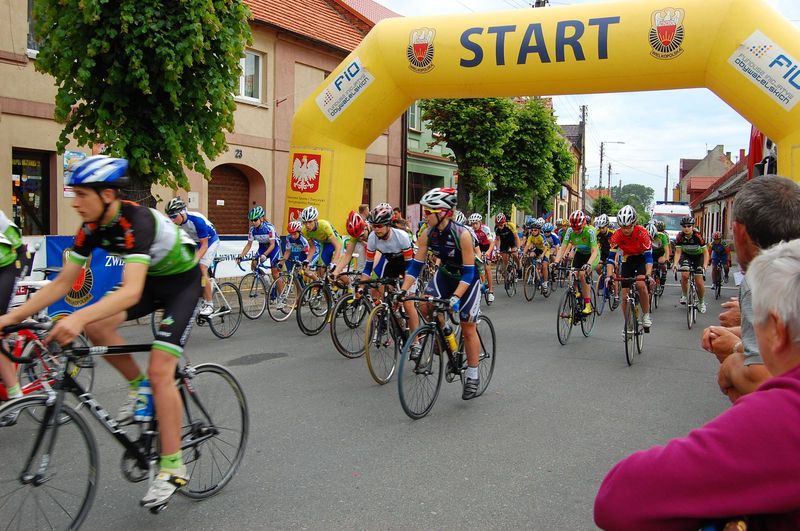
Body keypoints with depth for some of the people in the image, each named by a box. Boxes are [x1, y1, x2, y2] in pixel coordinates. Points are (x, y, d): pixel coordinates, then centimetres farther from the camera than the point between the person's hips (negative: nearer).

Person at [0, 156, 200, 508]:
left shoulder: (137, 222, -33)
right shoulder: (92, 227, -10)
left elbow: (131, 292, -45)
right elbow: (62, 283, -6)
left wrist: (77, 318, -58)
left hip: (182, 280, -7)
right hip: (151, 279, 7)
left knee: (160, 370, -17)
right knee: (96, 326, -15)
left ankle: (173, 468, -6)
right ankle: (139, 388, 10)